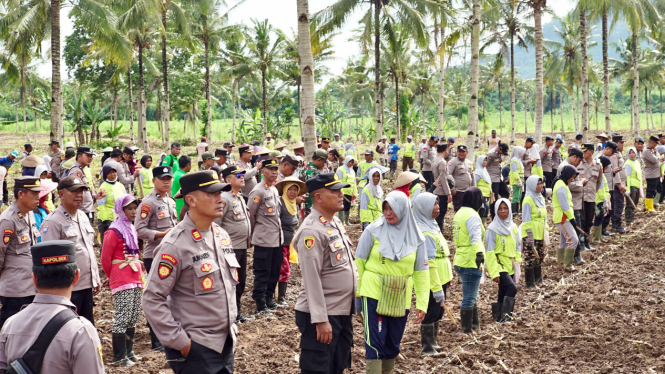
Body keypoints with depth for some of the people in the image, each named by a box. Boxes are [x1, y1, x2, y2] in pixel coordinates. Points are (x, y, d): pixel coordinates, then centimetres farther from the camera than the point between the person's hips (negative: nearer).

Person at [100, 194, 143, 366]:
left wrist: (139, 276, 18)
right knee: (122, 318, -5)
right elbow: (105, 259, -7)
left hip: (135, 279, 8)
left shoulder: (131, 229, 13)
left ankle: (128, 350, 24)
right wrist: (113, 276, 6)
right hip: (122, 281, -8)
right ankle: (119, 357, 3)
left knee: (134, 317, 12)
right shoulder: (114, 231, -12)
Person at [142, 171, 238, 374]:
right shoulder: (176, 245, -16)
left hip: (226, 343, 7)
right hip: (195, 348, -7)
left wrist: (231, 326, 15)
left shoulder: (221, 236, 7)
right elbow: (152, 299, -16)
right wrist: (180, 342, -16)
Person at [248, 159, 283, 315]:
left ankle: (269, 297, 27)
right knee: (262, 273, -1)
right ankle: (260, 305, 6)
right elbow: (250, 214, -9)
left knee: (275, 270, 13)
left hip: (277, 237, 8)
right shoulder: (258, 191, -14)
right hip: (264, 239, -8)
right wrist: (256, 231, 3)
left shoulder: (275, 190, 12)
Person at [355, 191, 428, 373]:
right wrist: (355, 293, -3)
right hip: (374, 295, -3)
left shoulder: (415, 237, 3)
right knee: (375, 344, -8)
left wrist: (422, 304, 0)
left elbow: (421, 272, 4)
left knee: (392, 345, 12)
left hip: (400, 299, 3)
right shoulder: (373, 231, -5)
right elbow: (358, 263, -2)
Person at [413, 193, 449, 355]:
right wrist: (437, 288, -23)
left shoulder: (432, 225, 10)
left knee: (437, 312, 18)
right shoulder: (424, 232, -22)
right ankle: (427, 347, 11)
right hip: (432, 282, -9)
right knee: (430, 314, 1)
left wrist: (447, 278, 19)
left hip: (441, 279, 9)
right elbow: (429, 263, -24)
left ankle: (432, 342, 30)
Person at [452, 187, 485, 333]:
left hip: (461, 260, 10)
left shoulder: (459, 213, 15)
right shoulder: (472, 215, -15)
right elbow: (476, 236, -32)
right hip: (471, 262, -10)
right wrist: (479, 252, -45)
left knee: (471, 296, 22)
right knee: (469, 298, -3)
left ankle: (474, 324, 33)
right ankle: (467, 329, 2)